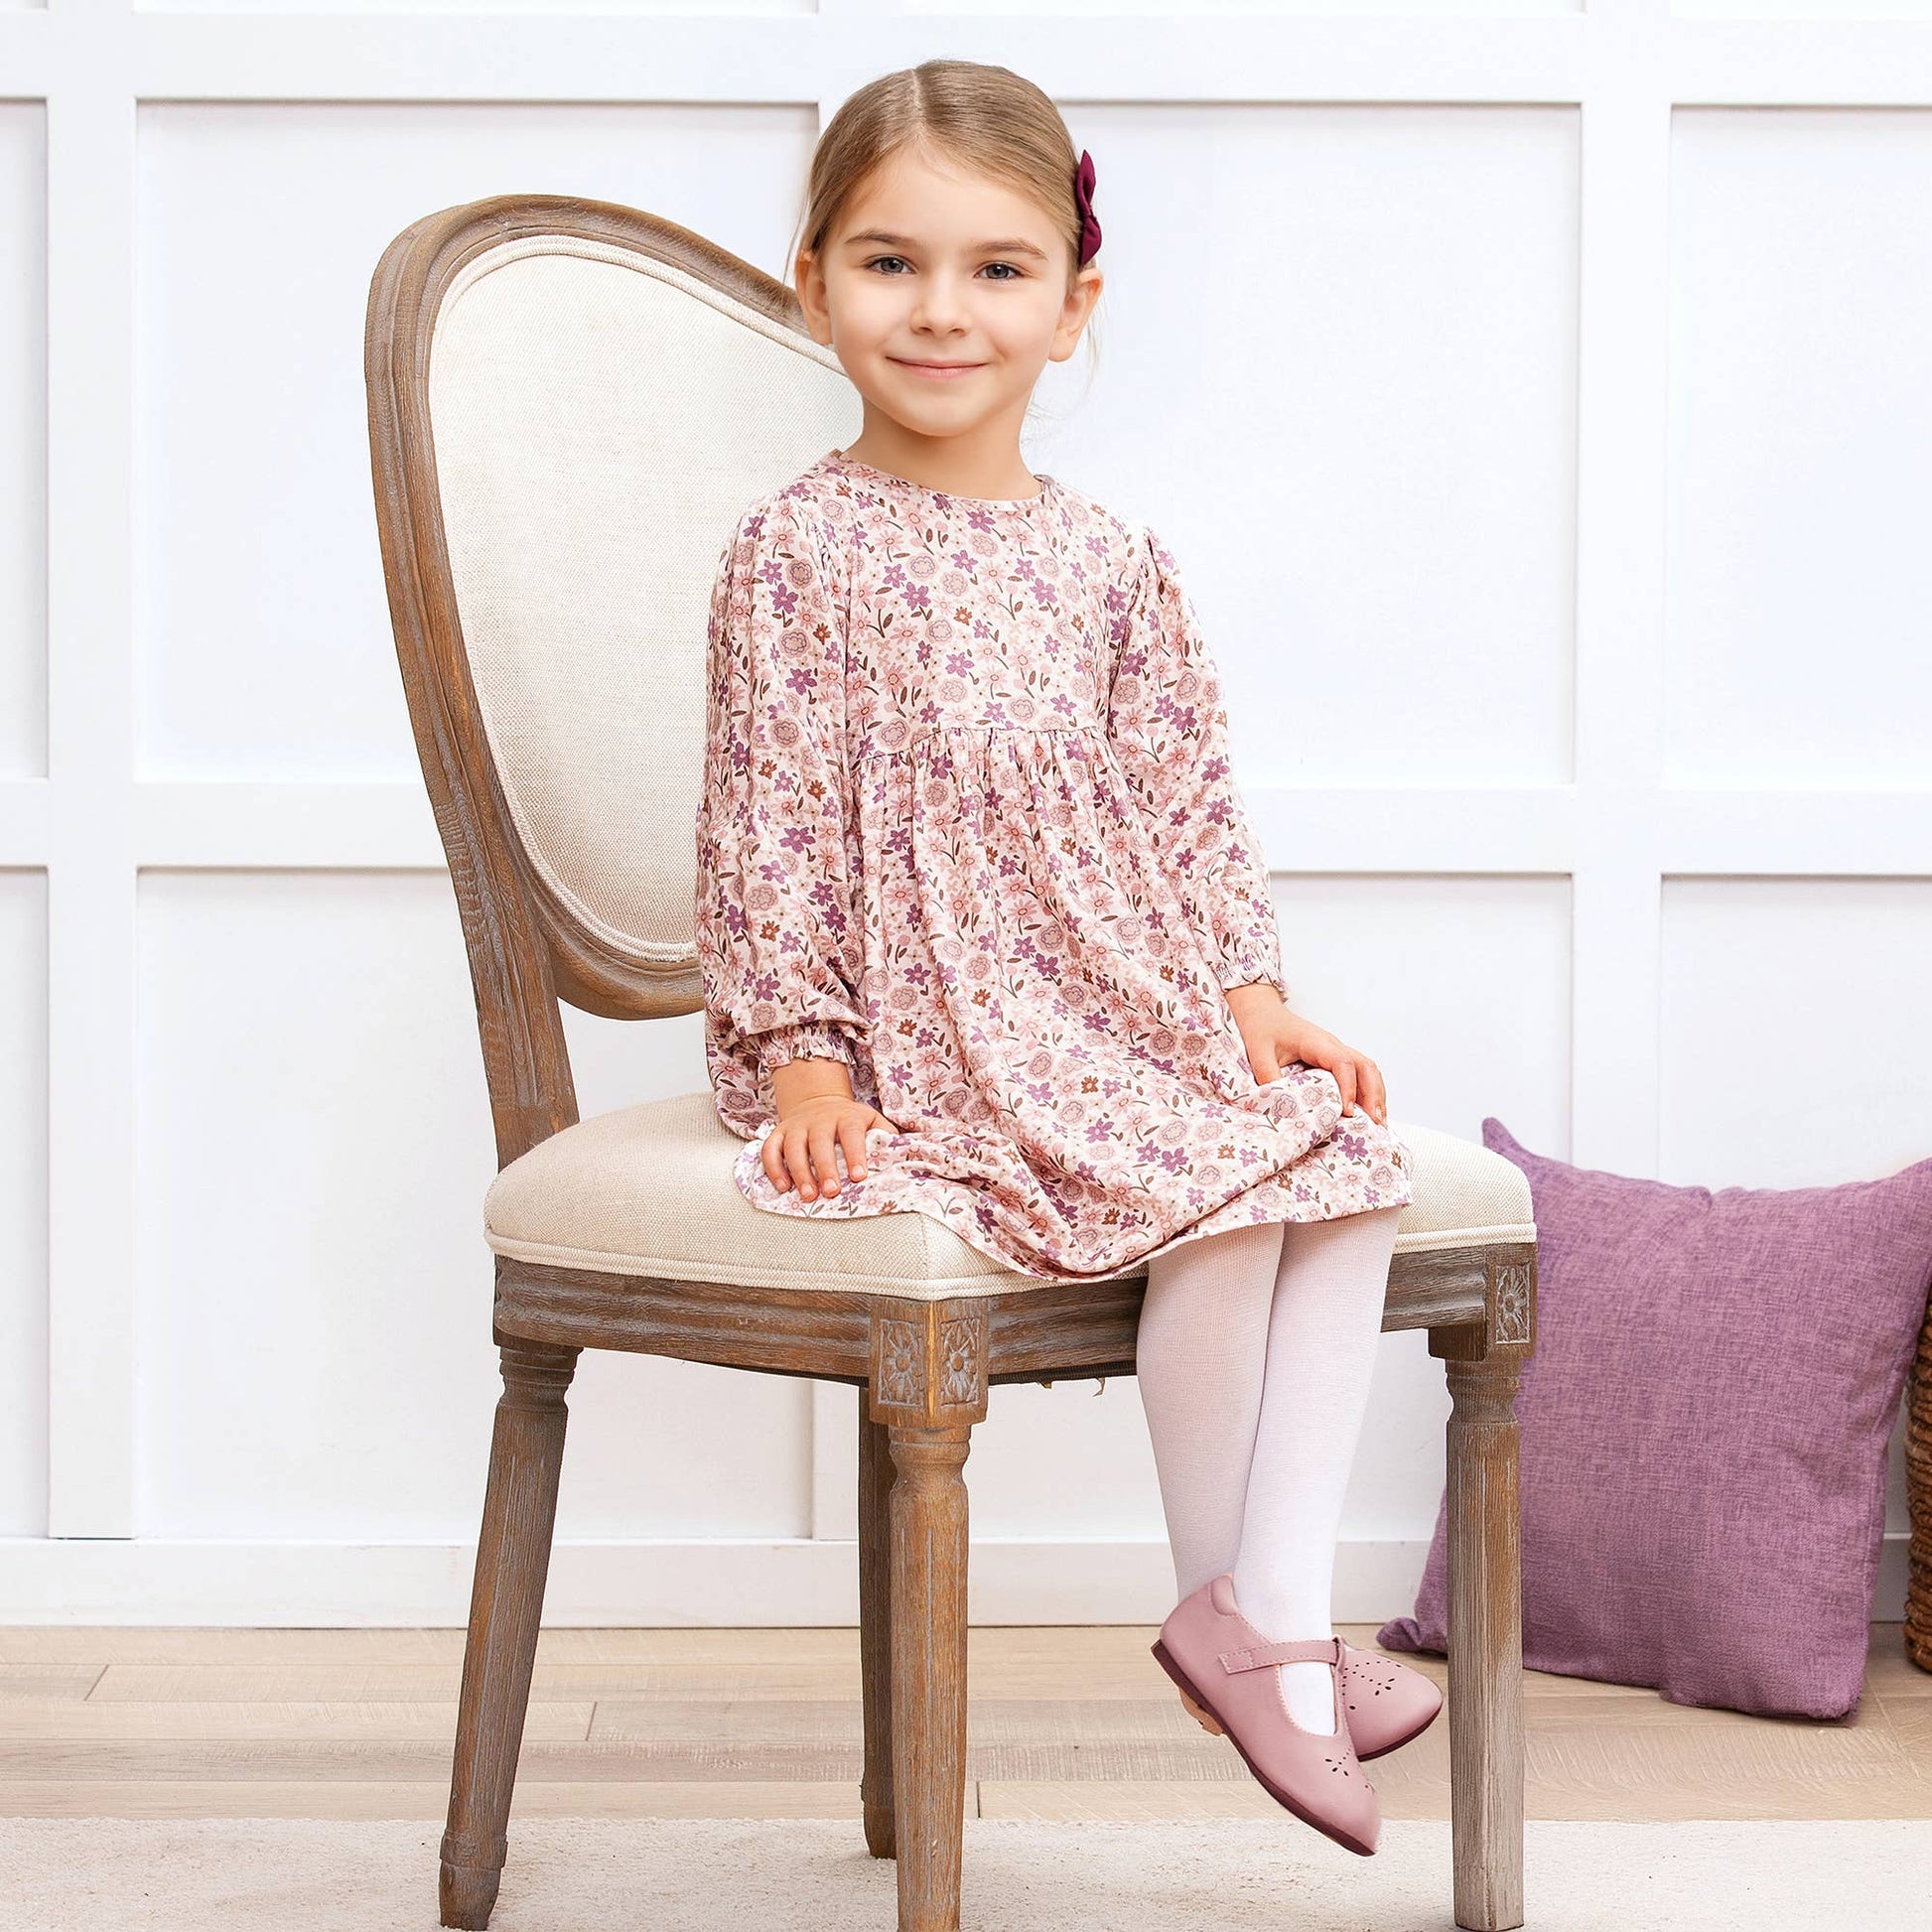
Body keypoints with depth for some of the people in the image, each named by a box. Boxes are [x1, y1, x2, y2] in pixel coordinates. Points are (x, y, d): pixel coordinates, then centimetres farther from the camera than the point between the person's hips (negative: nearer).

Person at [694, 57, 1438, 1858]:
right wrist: (802, 1051, -12)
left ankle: (1283, 1615, -13)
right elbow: (767, 824, -7)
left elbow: (1185, 795, 13)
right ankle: (1221, 1610, -4)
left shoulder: (1108, 555, 11)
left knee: (1347, 1159, -13)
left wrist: (1250, 993, 3)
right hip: (920, 1036, -6)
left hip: (1132, 1012, 7)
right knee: (1211, 1193, -24)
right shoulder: (799, 549, -5)